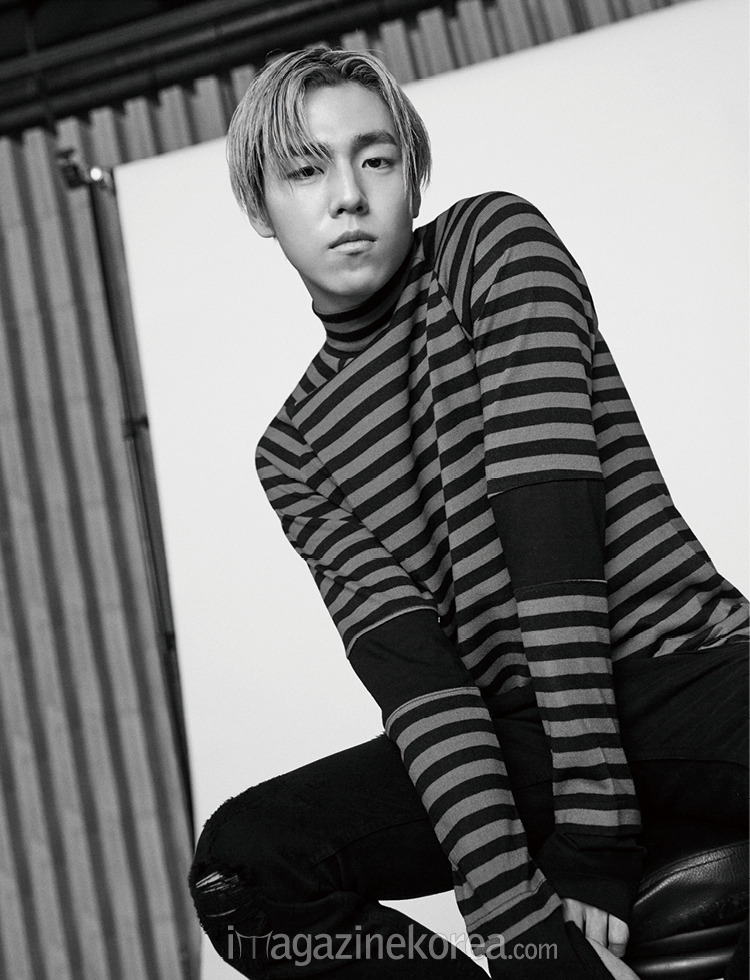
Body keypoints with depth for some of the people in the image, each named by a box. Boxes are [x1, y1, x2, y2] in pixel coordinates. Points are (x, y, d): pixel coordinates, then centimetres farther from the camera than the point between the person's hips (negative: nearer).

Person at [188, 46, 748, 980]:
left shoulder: (494, 240, 0)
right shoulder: (292, 452, 8)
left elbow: (554, 540, -13)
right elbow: (411, 672, -7)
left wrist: (594, 829, -19)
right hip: (527, 735, 4)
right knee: (237, 869, -18)